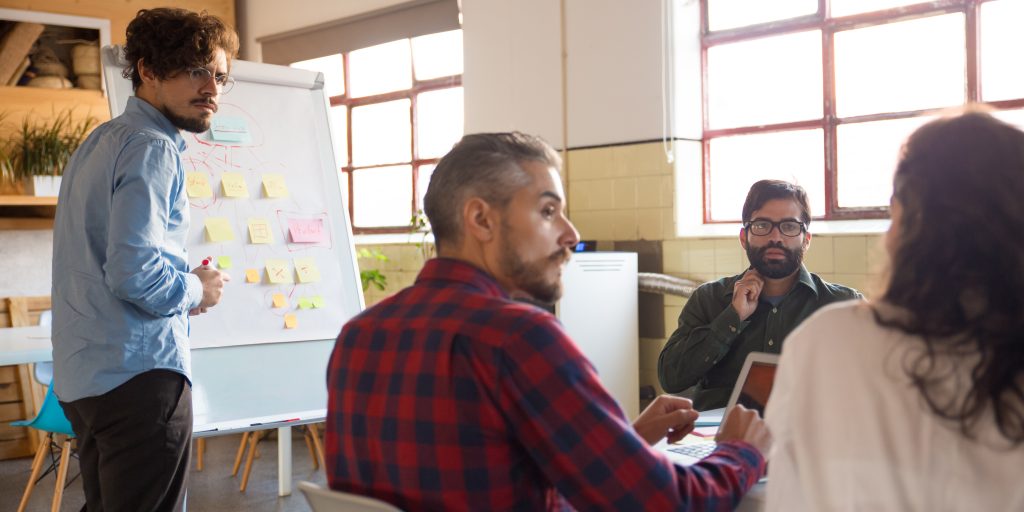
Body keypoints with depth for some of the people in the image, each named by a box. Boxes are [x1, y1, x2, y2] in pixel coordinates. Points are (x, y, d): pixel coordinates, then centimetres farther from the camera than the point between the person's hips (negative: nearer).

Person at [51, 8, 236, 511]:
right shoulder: (153, 150, -15)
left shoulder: (98, 142, 16)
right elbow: (133, 272, -25)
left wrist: (184, 279, 15)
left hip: (82, 375, 10)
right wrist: (195, 290, -7)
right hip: (139, 374, -10)